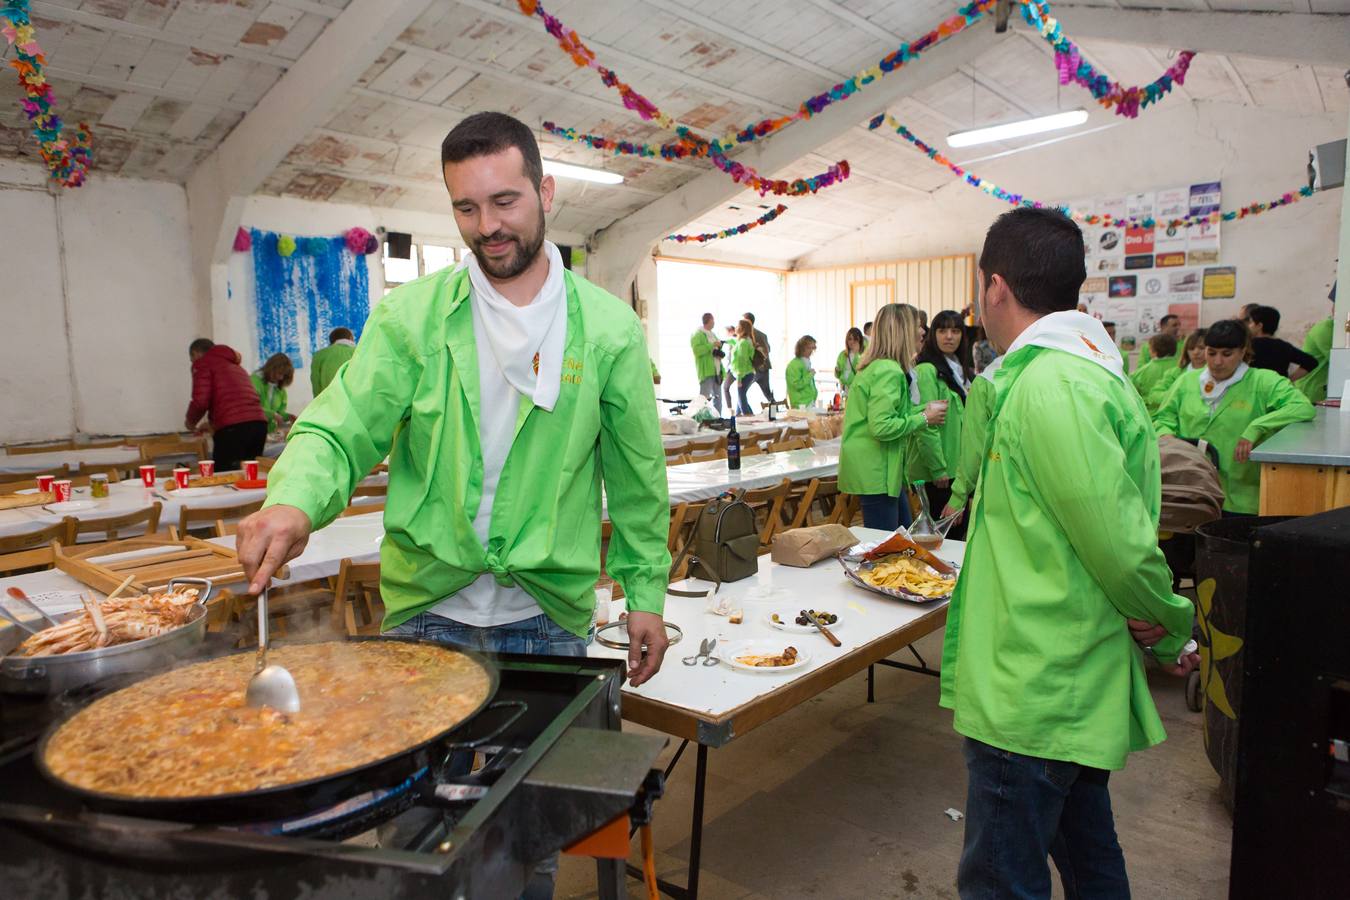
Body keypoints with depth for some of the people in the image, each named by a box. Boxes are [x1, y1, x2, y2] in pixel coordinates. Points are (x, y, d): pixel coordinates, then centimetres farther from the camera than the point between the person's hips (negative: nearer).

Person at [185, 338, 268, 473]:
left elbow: (200, 401, -5)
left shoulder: (203, 363, 8)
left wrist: (190, 421, 14)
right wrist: (212, 425, 42)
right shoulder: (235, 364, 30)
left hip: (233, 428, -7)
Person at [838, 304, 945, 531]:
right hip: (875, 472, -11)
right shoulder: (888, 371, -18)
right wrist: (924, 419, -15)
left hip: (885, 470, 11)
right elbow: (882, 427, -26)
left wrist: (923, 410, 8)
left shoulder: (877, 367, 13)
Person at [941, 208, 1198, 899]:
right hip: (1073, 687, 10)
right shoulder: (1087, 369, 11)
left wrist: (1170, 628, -3)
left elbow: (1122, 545, -20)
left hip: (1032, 696, -10)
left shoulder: (1051, 387, -22)